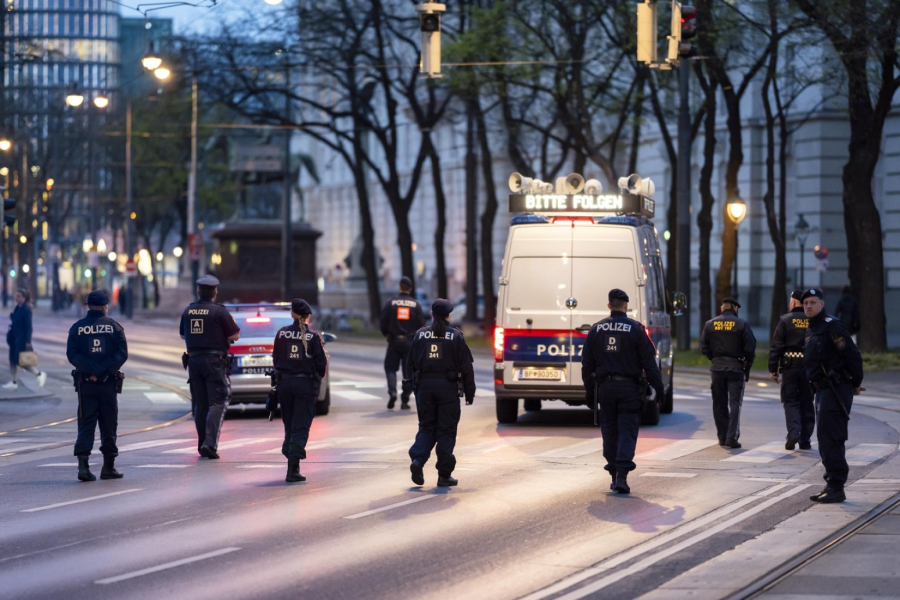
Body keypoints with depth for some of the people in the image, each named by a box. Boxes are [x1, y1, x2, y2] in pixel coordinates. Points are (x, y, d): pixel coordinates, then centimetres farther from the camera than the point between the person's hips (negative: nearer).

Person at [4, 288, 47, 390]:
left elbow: (28, 326, -17)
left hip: (22, 339, -9)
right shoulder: (17, 308, 9)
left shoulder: (26, 309, -16)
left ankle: (39, 374, 11)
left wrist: (28, 341, -19)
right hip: (15, 339, 9)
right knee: (13, 360, 9)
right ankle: (13, 383, 14)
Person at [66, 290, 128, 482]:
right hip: (108, 384, -1)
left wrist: (90, 371, -11)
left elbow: (72, 354, -7)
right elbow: (122, 354, -9)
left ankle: (83, 464, -13)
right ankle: (108, 467, 14)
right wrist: (104, 371, -11)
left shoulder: (77, 328, 3)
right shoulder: (114, 327, 0)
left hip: (85, 384, 1)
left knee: (86, 424, 3)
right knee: (108, 425, 9)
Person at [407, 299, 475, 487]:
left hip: (425, 386, 2)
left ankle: (417, 459, -13)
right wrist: (469, 393, 3)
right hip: (448, 387, -2)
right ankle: (444, 475, 2)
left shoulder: (420, 335, 4)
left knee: (426, 427, 12)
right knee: (446, 430, 3)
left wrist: (415, 386, 19)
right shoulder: (455, 336, -3)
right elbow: (466, 367, -3)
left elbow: (412, 364, 8)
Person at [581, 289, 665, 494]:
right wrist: (659, 388, 1)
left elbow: (587, 363, 10)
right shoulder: (635, 329, -4)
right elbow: (649, 362, -5)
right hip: (629, 387, -3)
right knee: (627, 431, -3)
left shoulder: (596, 329, 6)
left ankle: (614, 475, 15)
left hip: (604, 387, 3)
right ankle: (621, 475, -16)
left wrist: (590, 390, 17)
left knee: (610, 432, 11)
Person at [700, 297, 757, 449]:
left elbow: (704, 348, 2)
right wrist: (747, 367, 5)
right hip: (736, 367, -2)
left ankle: (722, 436, 14)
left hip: (717, 368, 2)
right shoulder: (741, 324, -4)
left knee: (719, 404, 11)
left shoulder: (710, 324, 4)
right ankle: (732, 437, -12)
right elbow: (750, 347, -6)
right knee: (735, 403, -1)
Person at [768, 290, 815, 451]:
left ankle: (793, 433, -14)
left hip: (790, 366, -2)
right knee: (807, 403, 10)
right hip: (810, 368, 2)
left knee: (790, 401, 5)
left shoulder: (785, 320, -4)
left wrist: (773, 369, -1)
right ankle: (805, 440, 12)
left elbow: (776, 347, -6)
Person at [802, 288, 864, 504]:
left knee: (829, 439, -12)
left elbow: (852, 354, -16)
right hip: (823, 390, 10)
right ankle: (832, 486, 20)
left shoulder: (832, 326, -13)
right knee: (826, 440, 13)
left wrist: (856, 383, -7)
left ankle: (836, 488, -10)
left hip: (836, 390, -10)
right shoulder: (812, 330, 17)